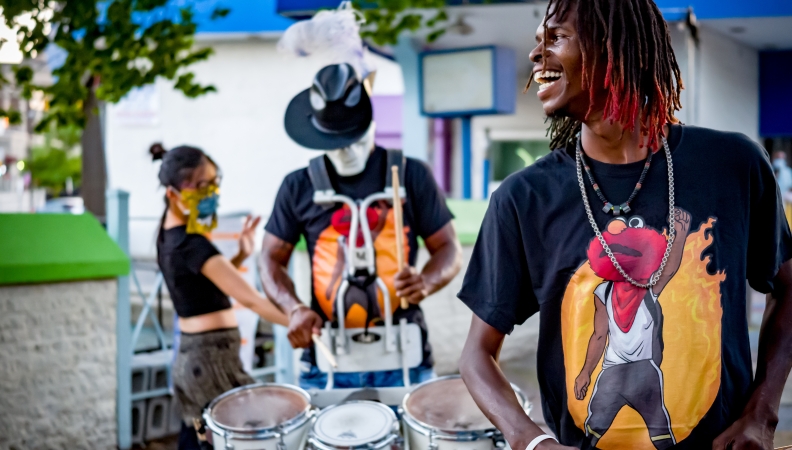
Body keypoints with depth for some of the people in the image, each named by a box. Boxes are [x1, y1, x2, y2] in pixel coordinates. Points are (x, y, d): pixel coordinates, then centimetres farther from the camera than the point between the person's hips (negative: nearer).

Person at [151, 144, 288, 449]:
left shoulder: (168, 234, 8)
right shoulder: (192, 244, -20)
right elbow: (249, 299, -25)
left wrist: (241, 257, 4)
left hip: (190, 356, 10)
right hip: (214, 359, -10)